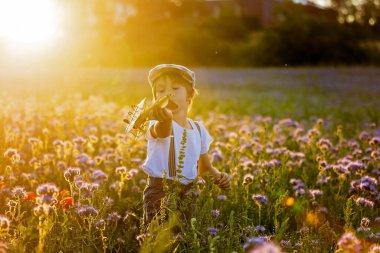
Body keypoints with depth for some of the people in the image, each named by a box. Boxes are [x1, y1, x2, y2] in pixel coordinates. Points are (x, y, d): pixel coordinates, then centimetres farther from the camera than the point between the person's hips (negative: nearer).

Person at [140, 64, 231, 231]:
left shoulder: (198, 129, 8)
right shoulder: (159, 123, -9)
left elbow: (204, 168, 17)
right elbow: (161, 132, -36)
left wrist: (218, 176, -5)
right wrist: (165, 119, -59)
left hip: (189, 193, 4)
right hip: (159, 192, -4)